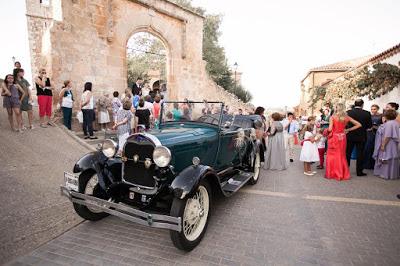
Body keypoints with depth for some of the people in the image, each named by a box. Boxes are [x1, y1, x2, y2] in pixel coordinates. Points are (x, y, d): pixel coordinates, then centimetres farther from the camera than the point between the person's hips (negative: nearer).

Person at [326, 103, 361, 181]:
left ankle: (332, 173, 10)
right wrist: (348, 130, 8)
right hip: (342, 137, 4)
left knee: (332, 155, 6)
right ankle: (343, 174, 23)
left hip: (334, 137, -4)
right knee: (342, 155, 15)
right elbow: (359, 125, 5)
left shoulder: (332, 117, -10)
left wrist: (326, 130, 4)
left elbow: (330, 129, -17)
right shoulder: (347, 117, 2)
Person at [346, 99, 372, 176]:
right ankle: (359, 171, 12)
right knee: (360, 154, 7)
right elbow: (370, 126, -4)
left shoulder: (348, 112, -10)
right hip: (361, 137, 0)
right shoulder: (367, 113, -9)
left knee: (347, 153, 11)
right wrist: (363, 127, 15)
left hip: (350, 136, 1)